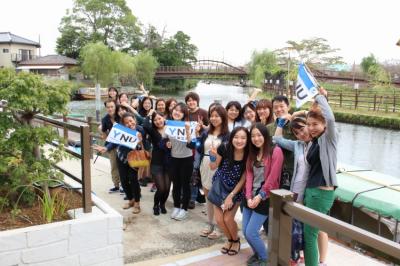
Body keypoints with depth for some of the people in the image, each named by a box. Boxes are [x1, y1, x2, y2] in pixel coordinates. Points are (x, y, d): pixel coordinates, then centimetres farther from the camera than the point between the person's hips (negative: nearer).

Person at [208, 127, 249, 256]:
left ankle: (236, 240, 26)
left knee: (228, 219, -7)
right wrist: (213, 156, -28)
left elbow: (243, 178, -13)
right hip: (220, 186, 2)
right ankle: (229, 239, 33)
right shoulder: (224, 148, -22)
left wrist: (231, 196, -14)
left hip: (236, 189, -1)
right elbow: (214, 167, -7)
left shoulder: (248, 155, -22)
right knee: (219, 219, 2)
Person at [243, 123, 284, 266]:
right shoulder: (252, 153, 11)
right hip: (250, 197, 7)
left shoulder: (276, 151, -12)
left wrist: (260, 196, -15)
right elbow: (249, 175, 3)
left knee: (251, 232, -7)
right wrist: (249, 197, -9)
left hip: (265, 198, -7)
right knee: (245, 231, 8)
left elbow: (272, 177, -15)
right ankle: (257, 253, 33)